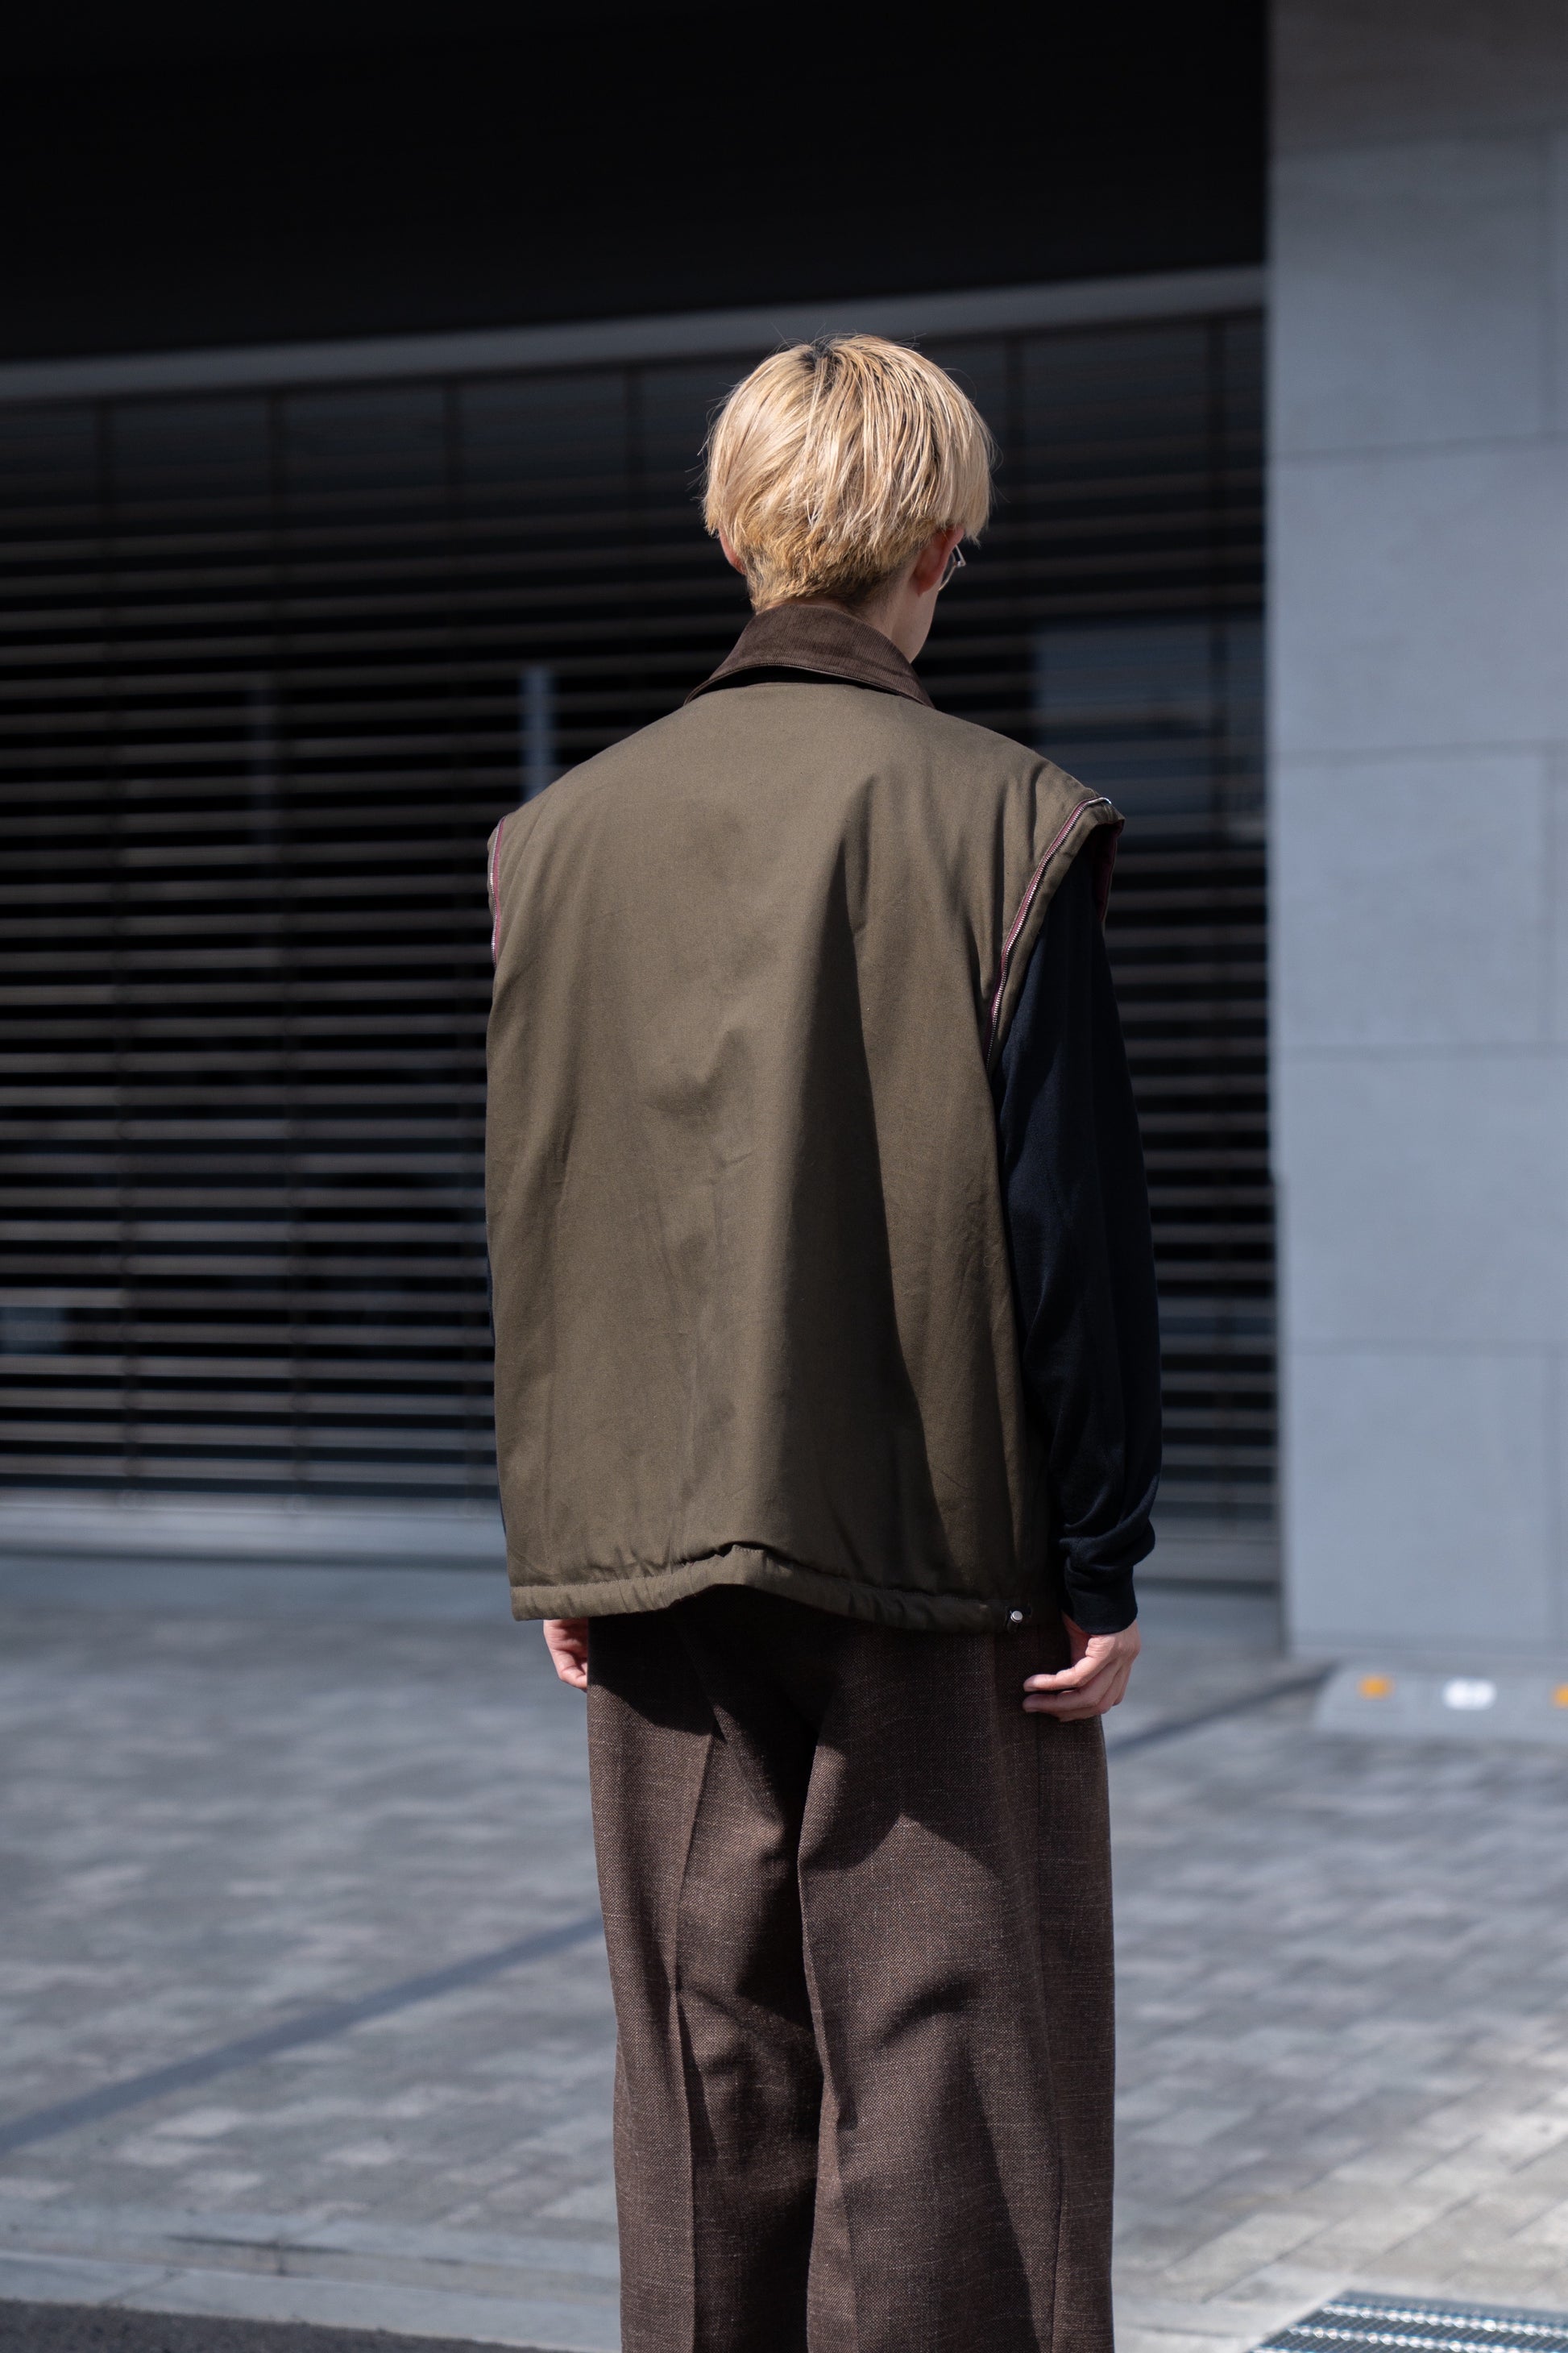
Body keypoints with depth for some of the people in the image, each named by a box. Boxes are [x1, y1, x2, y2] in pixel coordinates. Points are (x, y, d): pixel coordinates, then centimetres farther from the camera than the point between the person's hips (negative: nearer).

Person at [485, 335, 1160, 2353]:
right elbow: (1069, 1214, -10)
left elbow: (532, 1213, 7)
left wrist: (553, 1548, 13)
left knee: (706, 2073, 12)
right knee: (947, 2067, 2)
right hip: (937, 1555, -4)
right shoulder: (1000, 824, -9)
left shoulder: (568, 829, 4)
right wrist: (1100, 1560, -3)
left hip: (658, 1560, 4)